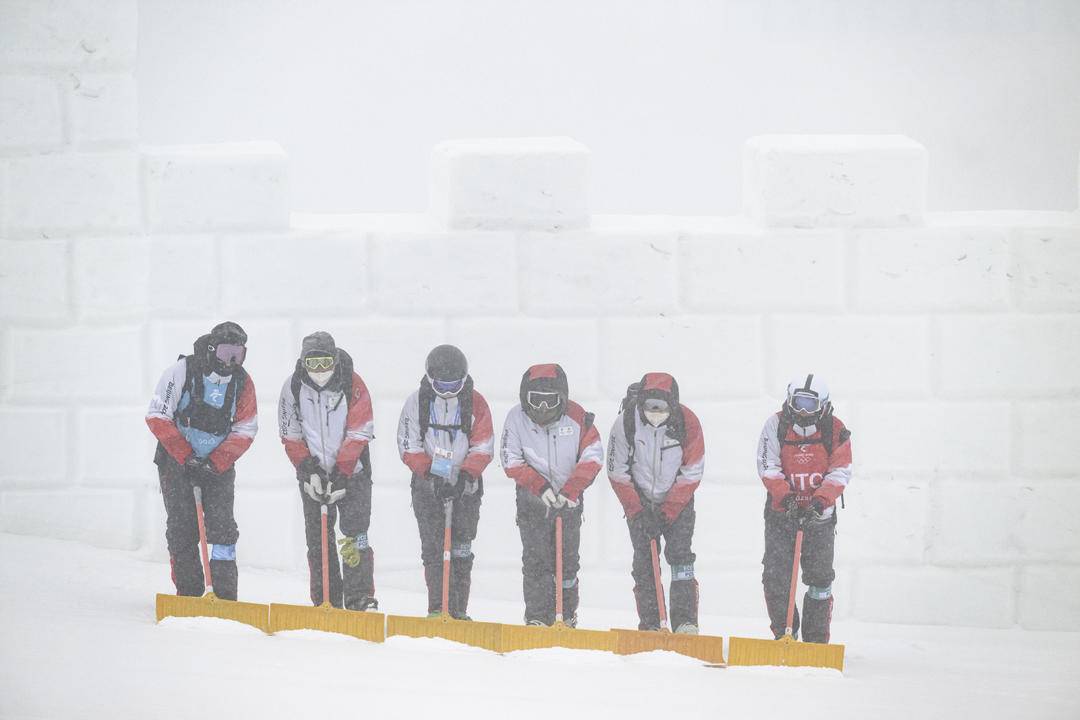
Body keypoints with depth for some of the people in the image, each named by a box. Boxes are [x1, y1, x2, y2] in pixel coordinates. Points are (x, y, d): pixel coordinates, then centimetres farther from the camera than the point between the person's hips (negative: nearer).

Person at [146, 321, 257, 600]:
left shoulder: (243, 383, -2)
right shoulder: (181, 372, -12)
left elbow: (245, 431, -1)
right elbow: (158, 416, -12)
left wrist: (215, 463, -15)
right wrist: (186, 456, -18)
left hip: (219, 465, 2)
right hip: (177, 462, -2)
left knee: (222, 527, -6)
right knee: (182, 530, -2)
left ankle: (226, 597, -4)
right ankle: (188, 595, 6)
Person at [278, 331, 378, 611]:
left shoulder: (353, 386, -13)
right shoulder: (293, 387, -6)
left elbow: (358, 435, -13)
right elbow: (291, 435, -1)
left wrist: (340, 475, -18)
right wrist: (309, 470, -12)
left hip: (352, 470, -2)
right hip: (313, 471, 2)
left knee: (355, 536, -10)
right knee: (318, 538, 3)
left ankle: (359, 597, -9)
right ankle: (326, 601, 8)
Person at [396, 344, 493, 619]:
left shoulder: (475, 403, -1)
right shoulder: (416, 402, -2)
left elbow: (483, 448, -4)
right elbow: (409, 447, -5)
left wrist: (466, 474, -19)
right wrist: (431, 472, -19)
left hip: (466, 485, 0)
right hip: (428, 484, 0)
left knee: (461, 549, 1)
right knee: (433, 547, -4)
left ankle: (459, 609, 5)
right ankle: (436, 607, -2)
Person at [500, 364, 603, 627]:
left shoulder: (576, 417, -11)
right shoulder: (517, 418, -10)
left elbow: (592, 457, -10)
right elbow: (512, 462, -8)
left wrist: (570, 490, -19)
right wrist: (540, 485, -19)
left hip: (569, 499, 0)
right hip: (532, 502, 0)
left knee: (567, 560, 6)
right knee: (536, 561, -2)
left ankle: (567, 614, 19)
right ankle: (537, 617, 3)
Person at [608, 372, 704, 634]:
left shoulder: (687, 423, -19)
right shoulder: (626, 423, -19)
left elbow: (691, 474, -11)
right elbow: (618, 472, -10)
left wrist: (668, 511, -15)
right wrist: (638, 511, -15)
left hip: (677, 502, -1)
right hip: (639, 501, 1)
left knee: (680, 555, -12)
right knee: (644, 562, -4)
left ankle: (685, 620, -15)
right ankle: (649, 624, 0)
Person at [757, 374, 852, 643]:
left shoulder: (836, 431, -6)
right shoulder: (776, 425, -6)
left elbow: (840, 473, -9)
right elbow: (768, 467, -9)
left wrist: (820, 501, -24)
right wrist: (785, 497, -24)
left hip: (819, 514, 0)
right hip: (781, 511, 0)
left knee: (820, 575, 3)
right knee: (776, 575, -5)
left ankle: (817, 639, 12)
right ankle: (784, 633, 8)